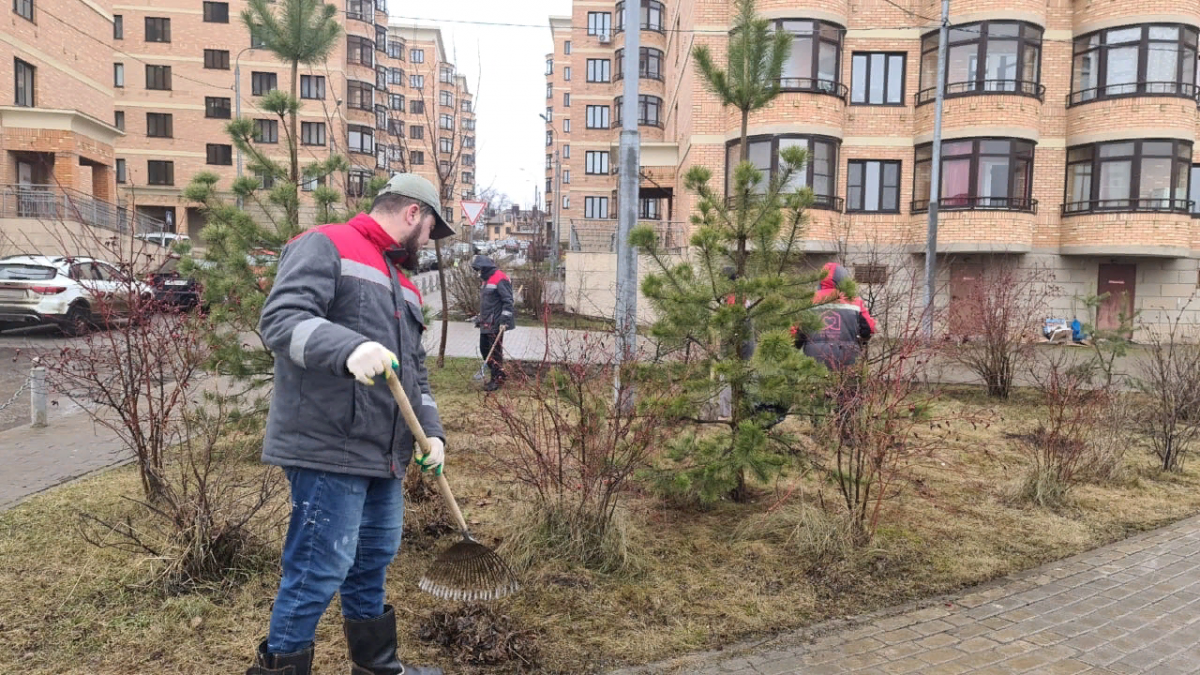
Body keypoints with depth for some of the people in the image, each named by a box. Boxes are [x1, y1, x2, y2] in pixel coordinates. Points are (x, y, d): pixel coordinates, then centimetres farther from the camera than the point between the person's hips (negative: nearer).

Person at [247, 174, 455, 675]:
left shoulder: (403, 284, 22)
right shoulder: (325, 247, -5)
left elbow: (416, 372, 23)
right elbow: (281, 319, -20)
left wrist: (431, 431, 9)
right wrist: (350, 348, -36)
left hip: (384, 456, 9)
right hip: (328, 448, -9)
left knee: (373, 561, 19)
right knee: (320, 571, -4)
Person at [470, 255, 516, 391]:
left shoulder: (500, 279, -15)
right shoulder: (487, 280, 17)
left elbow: (508, 300, -20)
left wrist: (505, 317, -25)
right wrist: (480, 317, 23)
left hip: (495, 324, -10)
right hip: (486, 324, 10)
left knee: (495, 352, -4)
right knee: (484, 349, 14)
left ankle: (497, 380, 6)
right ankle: (496, 374, 26)